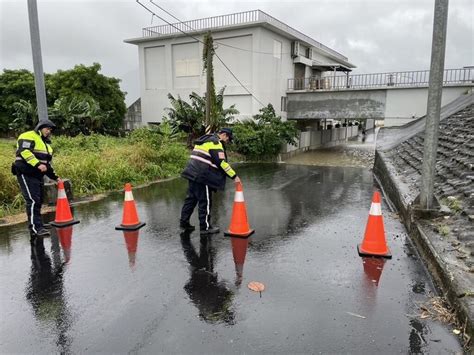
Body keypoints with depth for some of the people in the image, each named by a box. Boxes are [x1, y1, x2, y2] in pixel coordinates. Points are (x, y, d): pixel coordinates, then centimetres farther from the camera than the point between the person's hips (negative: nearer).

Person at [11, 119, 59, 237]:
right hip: (26, 174, -9)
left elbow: (47, 163, 28)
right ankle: (36, 227, -16)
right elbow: (24, 151, -22)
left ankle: (33, 225, 19)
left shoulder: (46, 144, 24)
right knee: (33, 200, -15)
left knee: (38, 201, 10)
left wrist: (55, 177, 21)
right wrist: (38, 164, -29)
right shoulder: (28, 136, -4)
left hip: (37, 175, 9)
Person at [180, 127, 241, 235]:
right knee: (205, 202, -1)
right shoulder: (216, 142, -10)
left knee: (191, 198, 16)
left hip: (193, 173, 10)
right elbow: (222, 162, -17)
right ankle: (205, 227, 7)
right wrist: (234, 176, -14)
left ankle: (184, 222, 23)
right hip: (202, 176, -10)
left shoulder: (206, 139, 21)